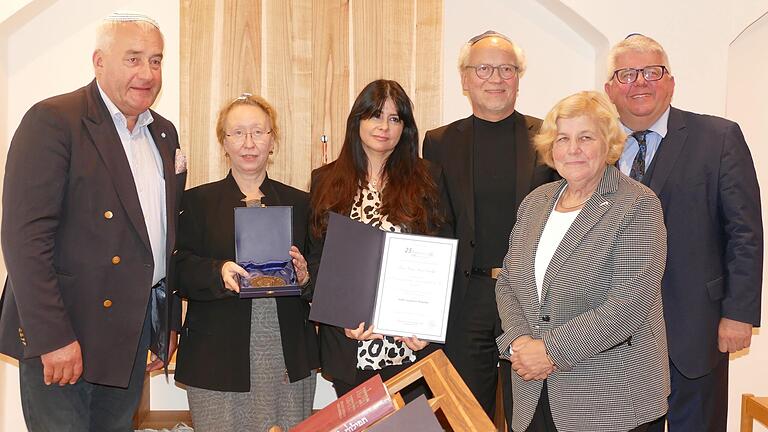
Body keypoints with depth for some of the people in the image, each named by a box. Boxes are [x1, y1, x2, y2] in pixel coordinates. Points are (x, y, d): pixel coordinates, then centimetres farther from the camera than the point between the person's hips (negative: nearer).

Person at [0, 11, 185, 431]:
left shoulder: (164, 134, 12)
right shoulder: (52, 121, -10)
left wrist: (170, 322, 16)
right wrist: (52, 337, -20)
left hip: (134, 332, 7)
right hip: (61, 335, -6)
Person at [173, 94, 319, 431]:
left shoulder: (299, 203, 13)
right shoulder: (198, 201, 7)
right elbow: (181, 270, -3)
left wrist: (304, 274, -10)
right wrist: (219, 273, -22)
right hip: (219, 358, -2)